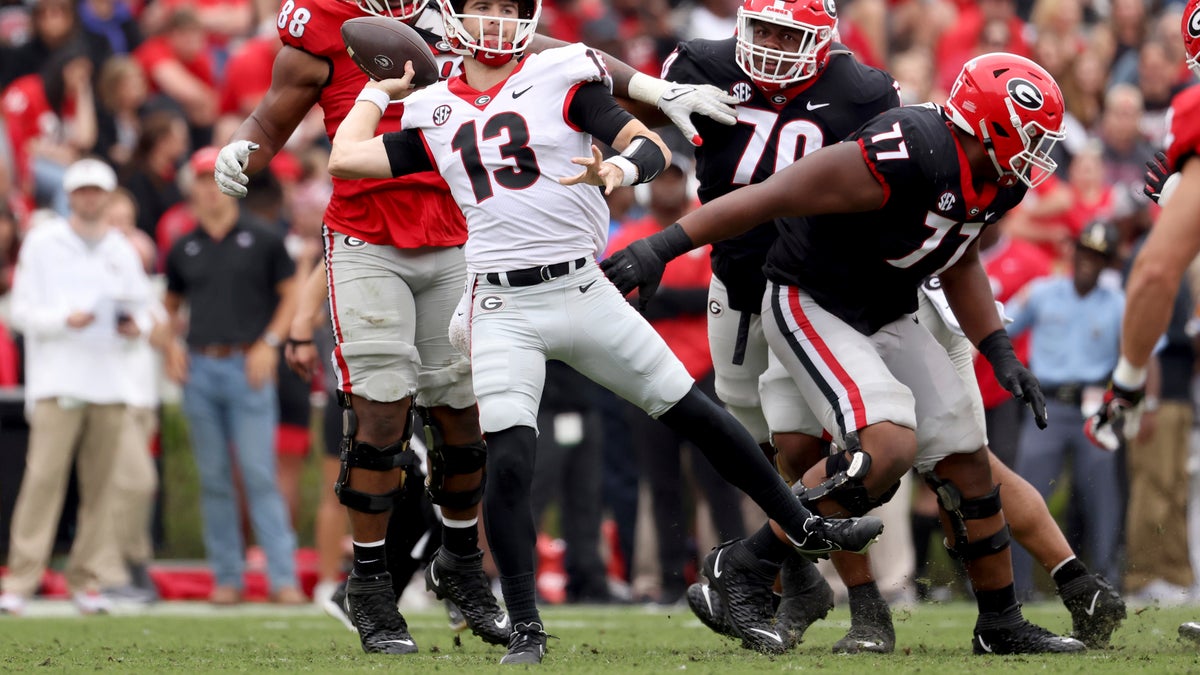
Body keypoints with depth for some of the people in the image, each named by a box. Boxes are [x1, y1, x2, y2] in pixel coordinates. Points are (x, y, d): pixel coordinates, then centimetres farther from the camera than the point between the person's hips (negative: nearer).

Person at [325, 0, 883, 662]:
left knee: (695, 414, 6)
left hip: (581, 290, 0)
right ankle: (524, 630, -2)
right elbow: (346, 160, 8)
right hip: (503, 308, 0)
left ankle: (803, 527, 22)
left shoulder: (562, 77, 2)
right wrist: (378, 89, 19)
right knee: (508, 464, -13)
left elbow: (653, 147, -5)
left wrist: (621, 167, -27)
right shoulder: (433, 113, 11)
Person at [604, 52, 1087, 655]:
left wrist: (1000, 354, 9)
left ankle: (1001, 626, 20)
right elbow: (771, 197, -28)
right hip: (812, 308, -9)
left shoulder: (994, 182, -3)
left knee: (963, 460, 6)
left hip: (887, 318, 9)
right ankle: (744, 567, -13)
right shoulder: (905, 158, -31)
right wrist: (661, 248, -28)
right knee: (887, 447, -26)